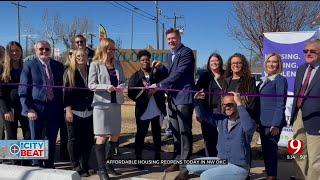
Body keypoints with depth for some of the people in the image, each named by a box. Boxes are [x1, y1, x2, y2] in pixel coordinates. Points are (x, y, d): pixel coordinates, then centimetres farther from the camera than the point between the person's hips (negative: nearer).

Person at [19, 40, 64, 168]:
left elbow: (62, 87, 11)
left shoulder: (58, 66, 8)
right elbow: (23, 90, -3)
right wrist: (28, 109, -12)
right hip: (36, 108, -2)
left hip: (54, 108, 3)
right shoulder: (29, 65, -1)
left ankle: (49, 166, 26)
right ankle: (37, 166, 23)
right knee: (36, 140, 7)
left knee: (52, 140, 11)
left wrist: (62, 107, 3)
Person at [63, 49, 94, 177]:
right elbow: (66, 91, -3)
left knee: (88, 139, 5)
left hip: (89, 112, 3)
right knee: (74, 139, 3)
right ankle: (76, 166, 14)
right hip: (74, 111, -3)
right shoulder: (69, 72, 2)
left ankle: (85, 165, 19)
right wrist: (68, 109, -11)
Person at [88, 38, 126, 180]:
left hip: (116, 103, 6)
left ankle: (108, 164, 29)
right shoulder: (95, 64, -4)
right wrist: (106, 87, -23)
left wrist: (121, 87, -11)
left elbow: (123, 80, 11)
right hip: (101, 104, -5)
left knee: (115, 135, 11)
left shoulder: (117, 64, 11)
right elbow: (91, 85, -8)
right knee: (102, 137, -1)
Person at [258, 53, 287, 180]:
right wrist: (258, 121, 14)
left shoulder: (280, 80, -8)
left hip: (273, 122, -7)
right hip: (263, 121, 8)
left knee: (271, 150, -2)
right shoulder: (264, 80, 14)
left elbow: (280, 104, -13)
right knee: (265, 149, 13)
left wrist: (276, 124, -19)